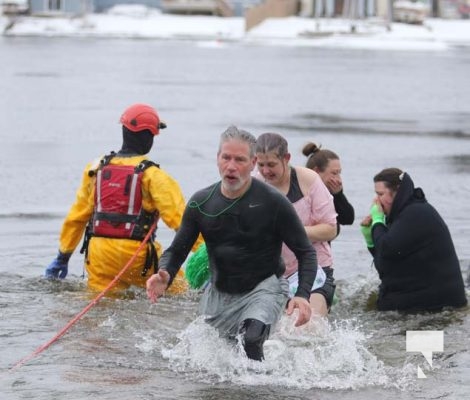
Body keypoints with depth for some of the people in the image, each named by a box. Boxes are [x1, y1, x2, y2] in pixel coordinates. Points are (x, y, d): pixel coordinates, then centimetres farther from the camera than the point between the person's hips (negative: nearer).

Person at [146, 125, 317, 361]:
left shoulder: (273, 203, -15)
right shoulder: (201, 203, -5)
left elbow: (306, 253, -9)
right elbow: (176, 251, 3)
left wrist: (303, 295, -25)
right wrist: (164, 276, -20)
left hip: (263, 290, -5)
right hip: (218, 294, 5)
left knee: (252, 340, -34)